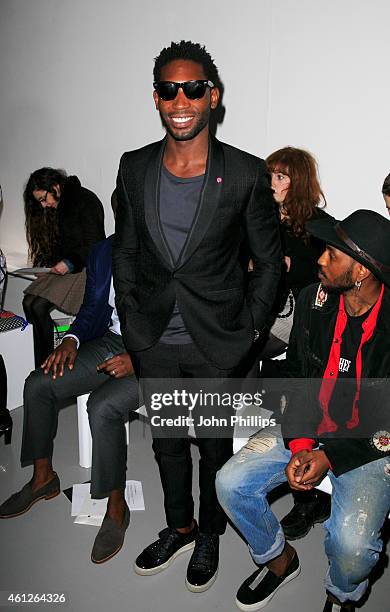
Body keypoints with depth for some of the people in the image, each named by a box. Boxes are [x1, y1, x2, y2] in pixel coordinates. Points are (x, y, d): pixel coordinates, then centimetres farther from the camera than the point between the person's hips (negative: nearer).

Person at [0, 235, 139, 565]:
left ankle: (117, 507, -8)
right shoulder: (104, 252, 4)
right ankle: (43, 478, 16)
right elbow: (92, 307, 13)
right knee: (38, 384, -6)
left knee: (103, 406, -30)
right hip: (112, 341, 7)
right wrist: (71, 340, -6)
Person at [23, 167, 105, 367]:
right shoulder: (60, 207, 17)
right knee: (28, 302, -13)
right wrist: (48, 263, 3)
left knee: (39, 307, -22)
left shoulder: (85, 201, -9)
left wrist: (70, 263, -17)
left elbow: (93, 246, -12)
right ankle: (40, 364, -9)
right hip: (65, 266, 8)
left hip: (86, 268, -8)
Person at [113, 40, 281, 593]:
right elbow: (124, 251, 8)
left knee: (215, 445, 16)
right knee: (167, 441, 20)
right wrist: (131, 321, 4)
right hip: (153, 340, 3)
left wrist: (247, 332, -6)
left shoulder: (246, 174, -11)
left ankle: (209, 535, 43)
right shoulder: (134, 168, -1)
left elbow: (268, 260, -3)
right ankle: (178, 527, 46)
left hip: (217, 344, -3)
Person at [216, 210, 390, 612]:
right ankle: (279, 560, 21)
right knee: (230, 483, -10)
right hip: (306, 430, 5)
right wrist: (299, 445, -10)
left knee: (351, 543, -25)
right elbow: (298, 376, 2)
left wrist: (330, 457, -19)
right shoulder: (314, 299, -5)